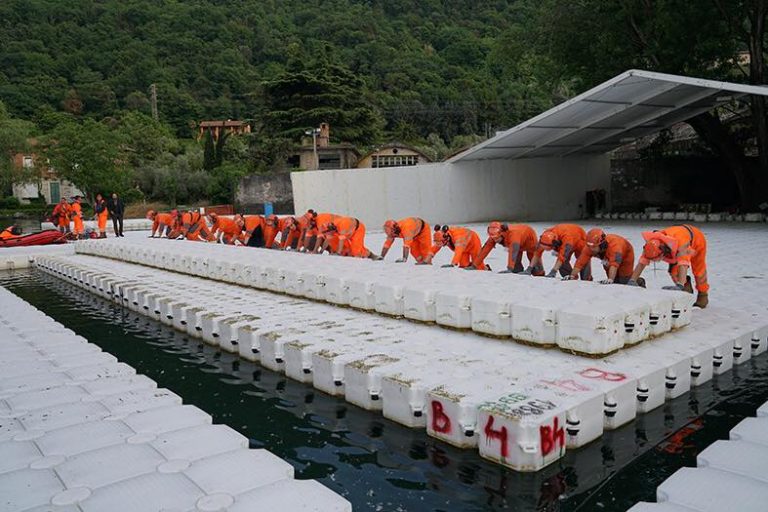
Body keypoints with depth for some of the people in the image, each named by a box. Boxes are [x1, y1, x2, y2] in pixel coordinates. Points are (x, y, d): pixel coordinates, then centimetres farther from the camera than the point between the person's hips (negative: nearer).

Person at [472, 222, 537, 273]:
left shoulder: (512, 233, -47)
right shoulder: (494, 236, -29)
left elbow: (513, 252, -55)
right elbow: (485, 249, -27)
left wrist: (509, 269, -63)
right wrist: (473, 266, -30)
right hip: (519, 243, 5)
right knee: (516, 268, -7)